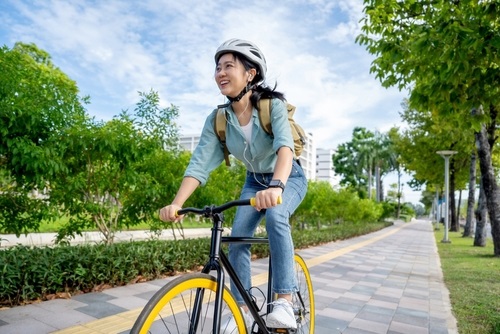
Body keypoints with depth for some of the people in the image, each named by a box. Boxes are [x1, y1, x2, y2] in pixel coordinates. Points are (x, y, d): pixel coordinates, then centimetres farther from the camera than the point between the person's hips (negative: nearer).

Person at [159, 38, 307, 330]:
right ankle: (242, 311, 5)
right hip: (255, 180, 4)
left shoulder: (273, 105, -25)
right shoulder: (217, 119, -15)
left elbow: (285, 146, -41)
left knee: (275, 215, -33)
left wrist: (276, 186, -60)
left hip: (289, 178, -3)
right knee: (238, 237, -12)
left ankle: (285, 302, -21)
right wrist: (176, 203, -37)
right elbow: (200, 163, -23)